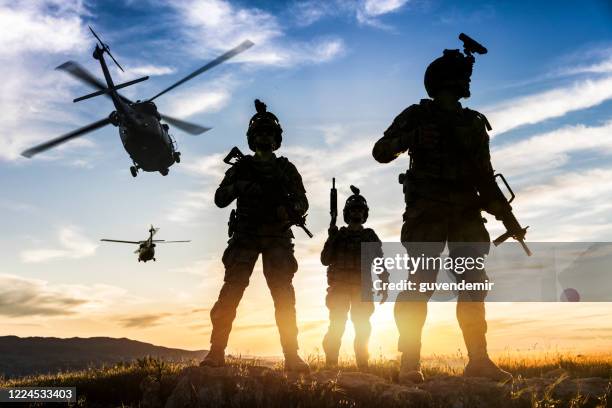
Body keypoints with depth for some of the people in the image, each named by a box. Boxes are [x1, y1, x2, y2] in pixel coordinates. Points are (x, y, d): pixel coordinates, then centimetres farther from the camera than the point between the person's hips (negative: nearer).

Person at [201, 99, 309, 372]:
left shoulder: (286, 169, 10)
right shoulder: (241, 168, 10)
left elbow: (302, 202, 5)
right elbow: (220, 199, 2)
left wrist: (289, 210, -18)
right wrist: (239, 186, -18)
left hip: (277, 239, 0)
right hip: (245, 237, 0)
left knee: (284, 296, -8)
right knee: (231, 292, -9)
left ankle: (291, 356, -7)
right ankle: (216, 352, -7)